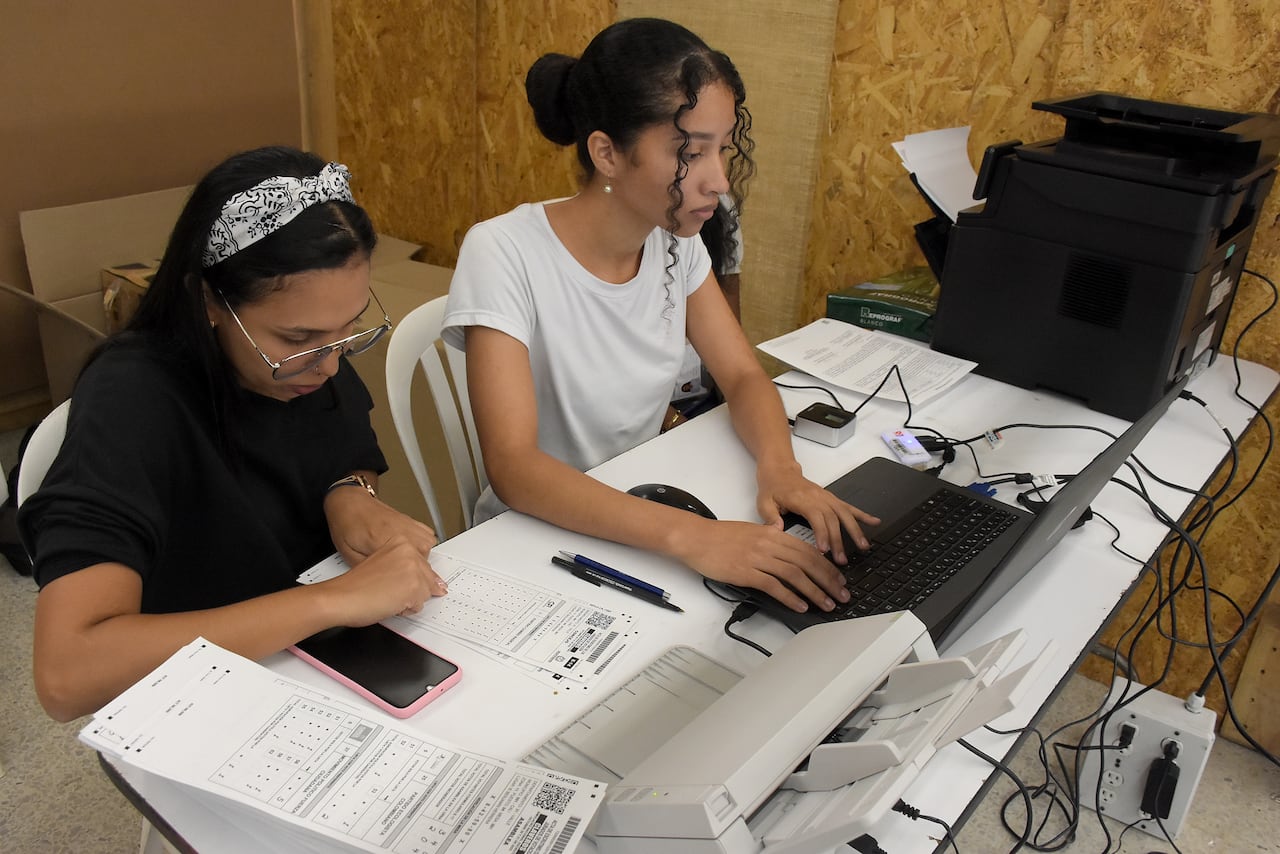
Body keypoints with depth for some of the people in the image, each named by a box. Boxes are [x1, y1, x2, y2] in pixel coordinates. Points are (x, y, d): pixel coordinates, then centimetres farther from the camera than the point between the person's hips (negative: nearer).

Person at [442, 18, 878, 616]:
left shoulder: (675, 242, -4)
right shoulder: (503, 254, -23)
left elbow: (743, 377, 0)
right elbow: (513, 467, -31)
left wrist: (779, 468, -22)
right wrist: (689, 536, -43)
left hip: (640, 517, 5)